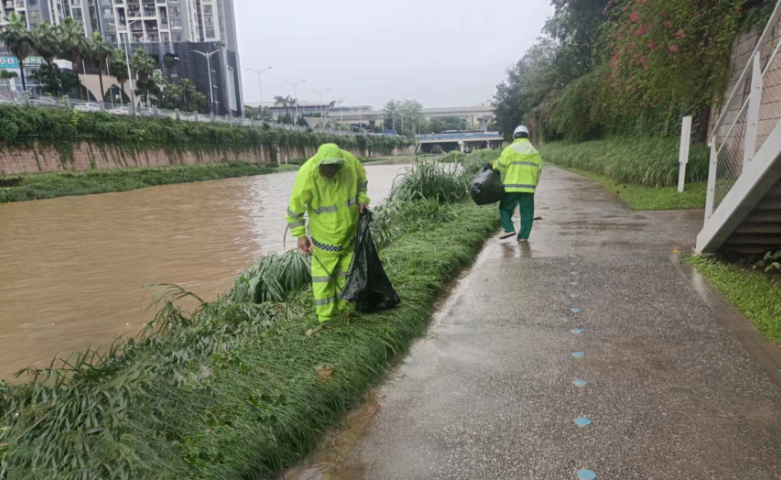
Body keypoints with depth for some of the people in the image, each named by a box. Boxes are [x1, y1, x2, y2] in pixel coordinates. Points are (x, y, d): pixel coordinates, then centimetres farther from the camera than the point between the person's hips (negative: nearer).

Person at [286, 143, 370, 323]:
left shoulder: (350, 160, -18)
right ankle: (326, 319, 14)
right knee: (323, 274, 1)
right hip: (324, 236, -4)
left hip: (350, 231, 4)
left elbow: (361, 178, 6)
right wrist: (300, 235, -16)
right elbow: (295, 208, -16)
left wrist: (362, 198, -5)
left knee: (345, 272, 18)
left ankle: (342, 311, 36)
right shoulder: (307, 175, -28)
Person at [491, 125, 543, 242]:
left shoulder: (510, 149, -2)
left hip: (511, 185, -3)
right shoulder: (535, 152, 10)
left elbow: (501, 165, -5)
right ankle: (523, 235, 7)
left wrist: (494, 164, 16)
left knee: (506, 208, 12)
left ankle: (509, 229, -2)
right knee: (527, 211, 8)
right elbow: (539, 170, 11)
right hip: (528, 186, 3)